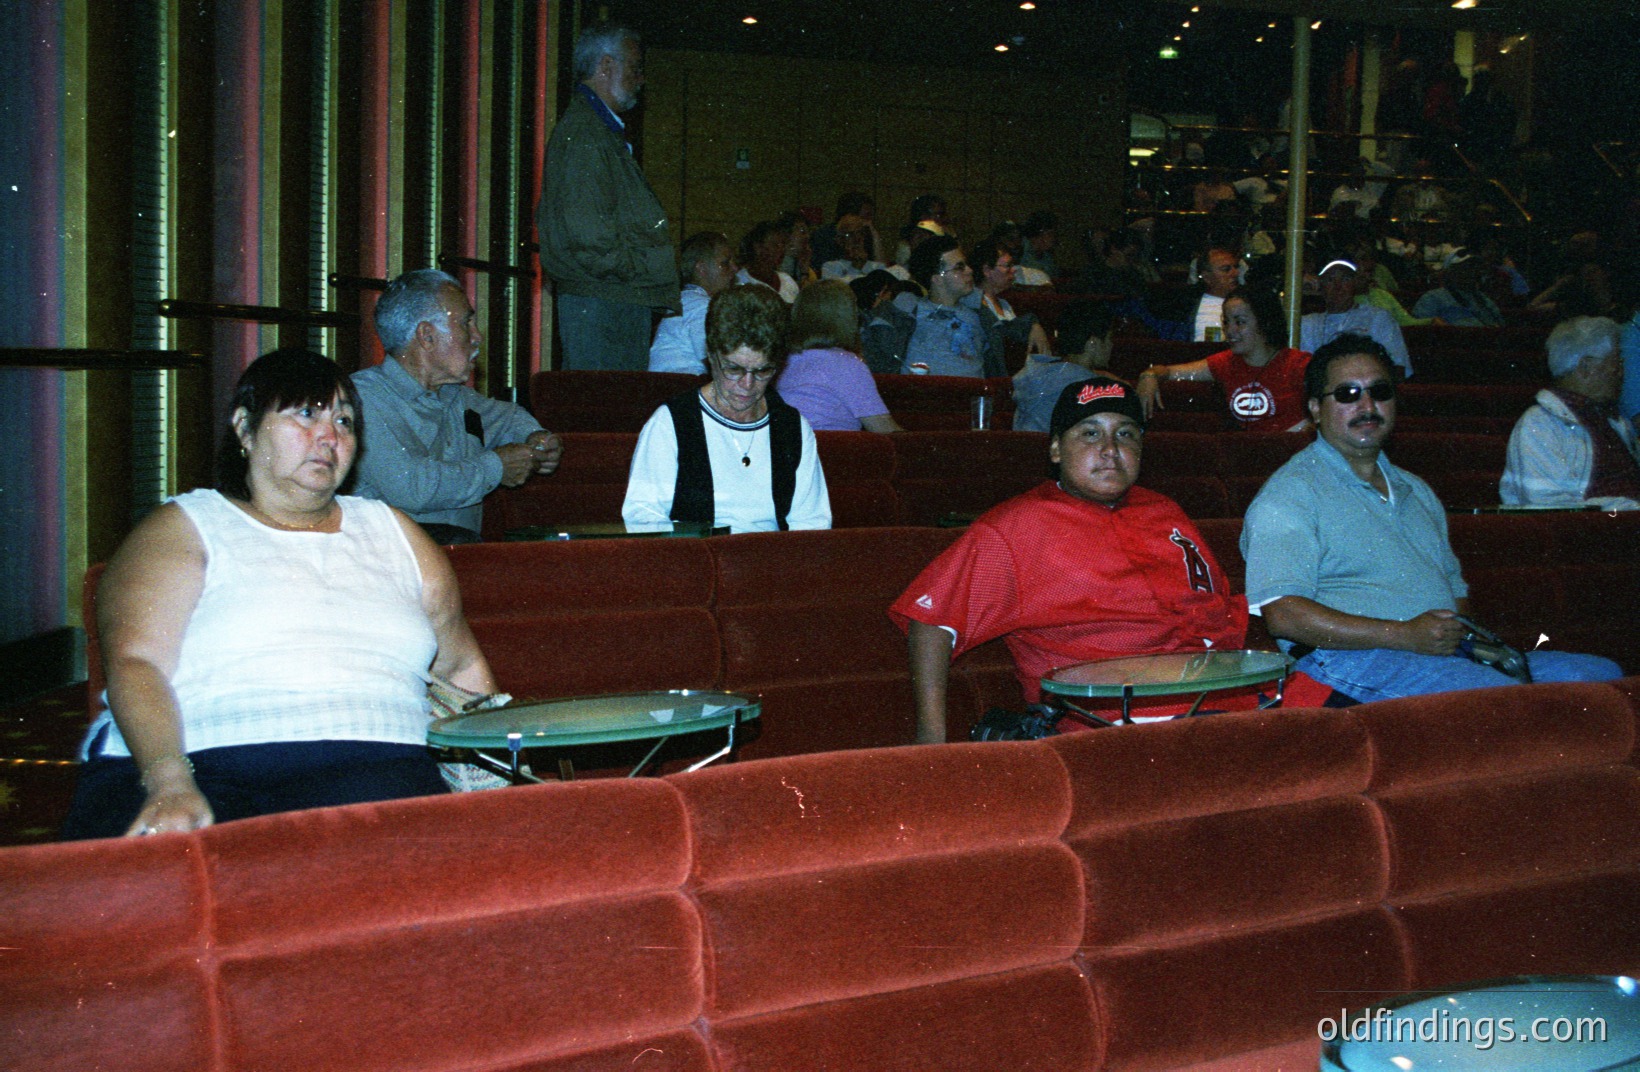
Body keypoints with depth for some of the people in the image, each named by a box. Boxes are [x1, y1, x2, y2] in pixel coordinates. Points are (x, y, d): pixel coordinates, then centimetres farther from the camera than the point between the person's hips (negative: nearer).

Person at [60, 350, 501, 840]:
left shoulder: (391, 531, 24)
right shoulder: (183, 530, 11)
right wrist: (171, 786, -23)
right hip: (199, 763, -2)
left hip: (369, 766, 2)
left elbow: (463, 666, 29)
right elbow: (135, 663, -4)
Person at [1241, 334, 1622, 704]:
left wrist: (1467, 632, 5)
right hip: (1355, 659, -8)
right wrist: (1405, 635, -17)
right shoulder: (1290, 493, -2)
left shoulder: (1416, 491, 26)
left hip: (1446, 652, 9)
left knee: (1603, 673, -4)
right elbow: (1283, 615, -13)